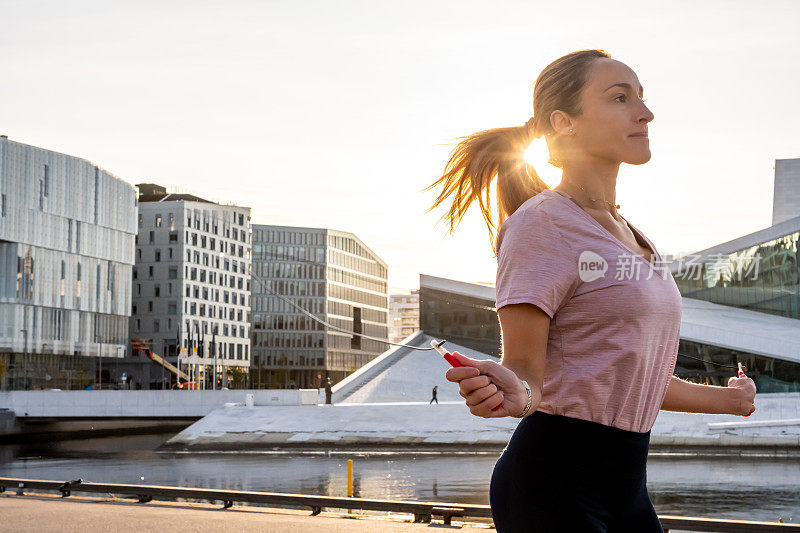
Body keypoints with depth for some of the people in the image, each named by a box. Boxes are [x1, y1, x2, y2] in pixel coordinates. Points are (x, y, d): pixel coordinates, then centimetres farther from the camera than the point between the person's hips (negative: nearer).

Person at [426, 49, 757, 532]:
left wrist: (726, 399, 35)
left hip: (625, 480, 8)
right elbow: (525, 369, -14)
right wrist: (513, 393, -37)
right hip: (555, 479, -8)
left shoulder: (629, 235, 15)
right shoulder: (543, 221, -10)